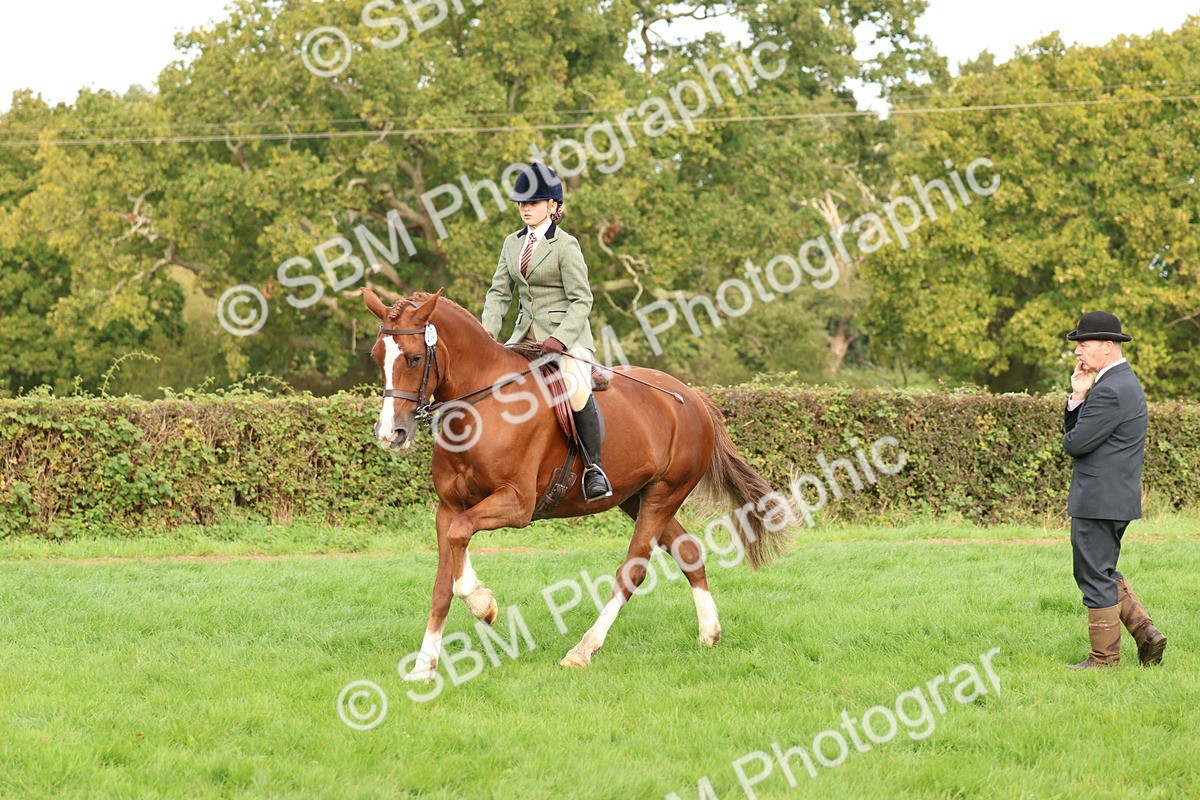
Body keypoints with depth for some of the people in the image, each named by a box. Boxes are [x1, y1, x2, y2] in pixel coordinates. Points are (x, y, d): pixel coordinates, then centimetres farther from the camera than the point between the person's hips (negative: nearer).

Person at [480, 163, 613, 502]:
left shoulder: (565, 246, -8)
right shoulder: (513, 243, 12)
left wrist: (560, 338, -23)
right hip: (527, 334, 7)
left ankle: (594, 468, -19)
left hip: (567, 332, -7)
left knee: (576, 391, -29)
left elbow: (581, 300, -11)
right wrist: (488, 331, -5)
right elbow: (499, 293, 12)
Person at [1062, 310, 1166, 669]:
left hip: (1098, 501, -10)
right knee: (1102, 573, 19)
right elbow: (1073, 431, 15)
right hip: (1115, 499, 10)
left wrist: (1070, 437, 3)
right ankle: (1146, 632, 14)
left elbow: (1075, 443, -21)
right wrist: (1078, 396, -2)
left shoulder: (1110, 391, -20)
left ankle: (1104, 658, 6)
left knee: (1096, 577, -1)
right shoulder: (1123, 381, 15)